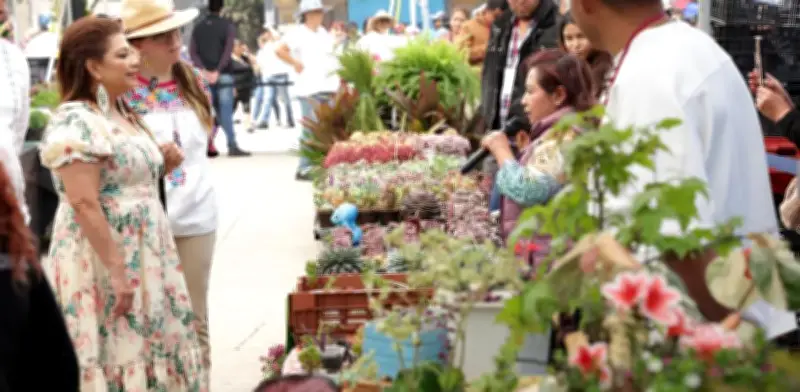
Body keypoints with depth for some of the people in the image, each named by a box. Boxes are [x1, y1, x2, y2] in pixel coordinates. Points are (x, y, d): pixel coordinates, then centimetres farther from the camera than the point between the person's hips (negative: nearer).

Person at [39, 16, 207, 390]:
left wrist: (161, 167, 4)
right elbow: (84, 204, -23)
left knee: (147, 351, 14)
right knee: (114, 358, -2)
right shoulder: (76, 123, -18)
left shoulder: (122, 114, 12)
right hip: (102, 262, -9)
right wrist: (117, 270, -24)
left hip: (140, 257, 9)